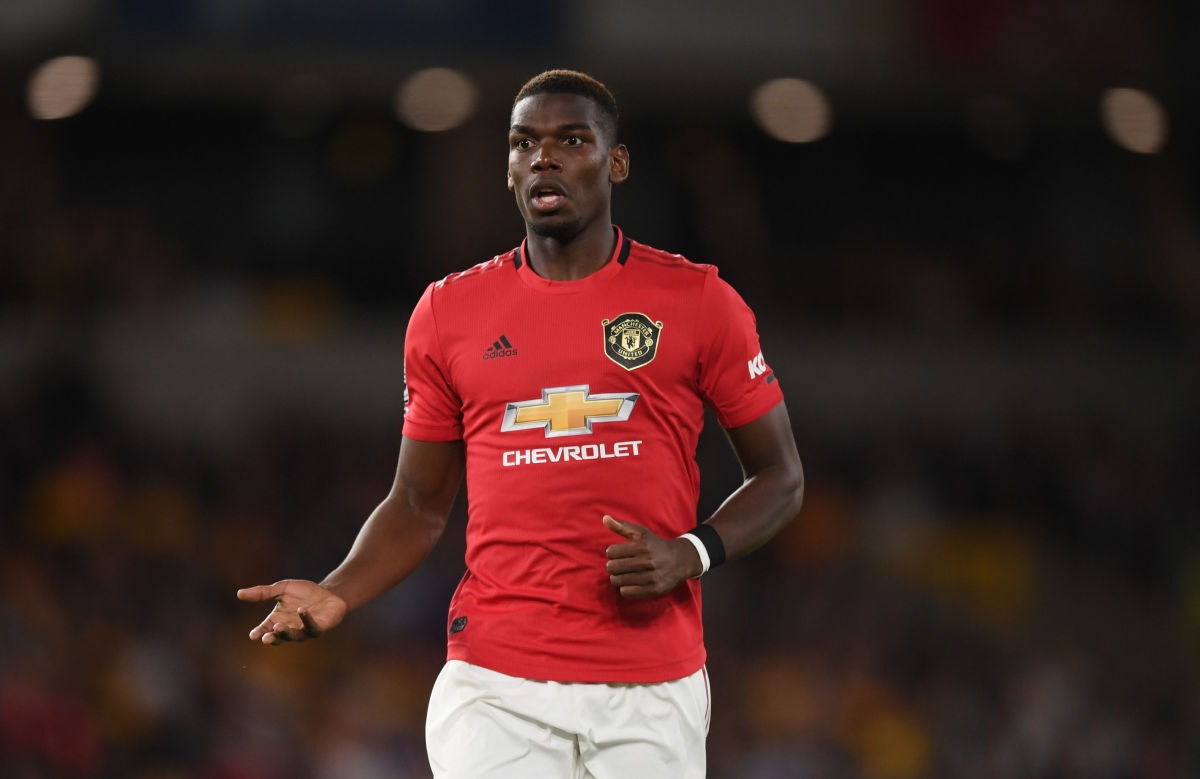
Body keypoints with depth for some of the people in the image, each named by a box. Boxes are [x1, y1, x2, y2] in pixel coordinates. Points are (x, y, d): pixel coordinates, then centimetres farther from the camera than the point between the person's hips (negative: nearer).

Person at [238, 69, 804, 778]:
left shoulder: (697, 301, 3)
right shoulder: (447, 313, 9)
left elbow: (781, 477, 9)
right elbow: (420, 505, 15)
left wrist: (690, 556, -9)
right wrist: (338, 597, -3)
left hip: (651, 688, 0)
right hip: (496, 685, 1)